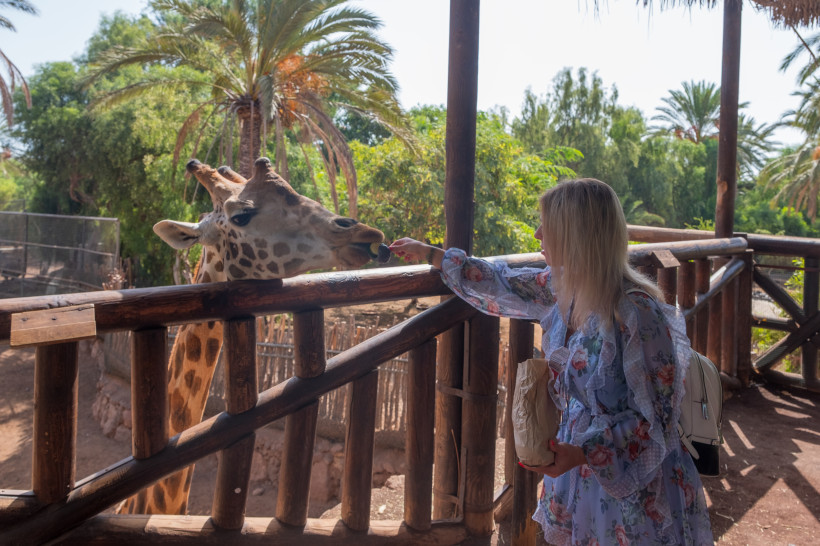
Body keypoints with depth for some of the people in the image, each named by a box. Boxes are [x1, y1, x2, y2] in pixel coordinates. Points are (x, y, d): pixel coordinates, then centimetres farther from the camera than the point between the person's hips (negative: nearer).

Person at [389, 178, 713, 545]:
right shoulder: (563, 288, -6)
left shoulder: (637, 314, -28)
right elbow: (503, 284, 11)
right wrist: (430, 254, 17)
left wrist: (581, 453, -31)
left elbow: (655, 419, -21)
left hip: (633, 484, -6)